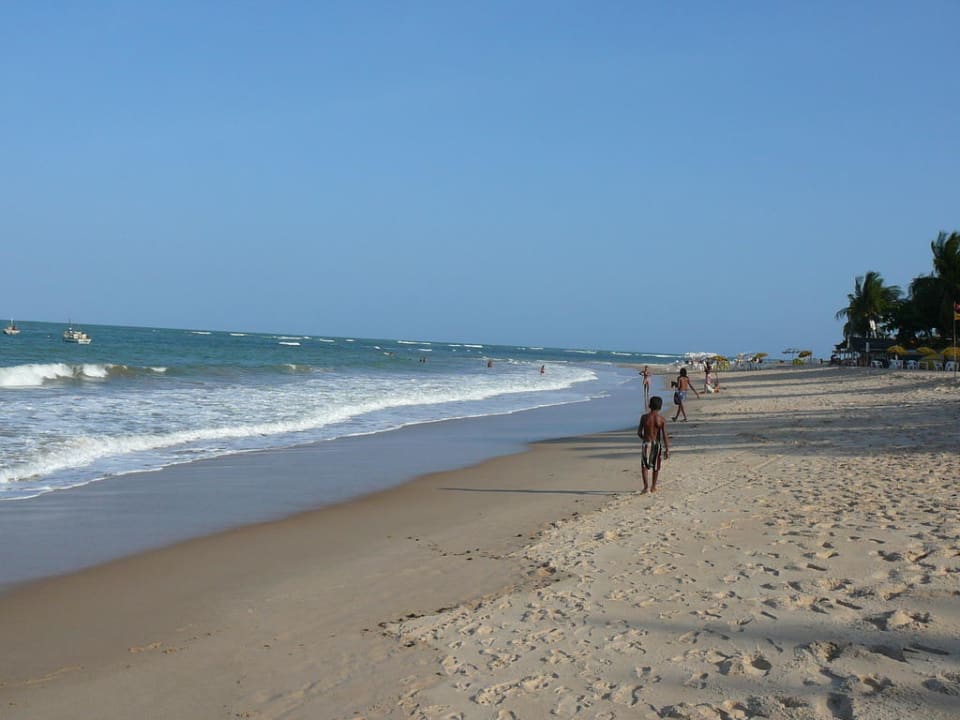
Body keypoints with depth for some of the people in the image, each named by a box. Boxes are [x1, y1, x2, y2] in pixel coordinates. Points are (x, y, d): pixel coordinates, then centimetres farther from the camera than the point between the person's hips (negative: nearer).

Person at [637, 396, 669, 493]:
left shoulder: (644, 417, -8)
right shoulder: (661, 419, -8)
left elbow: (639, 432, -2)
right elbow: (664, 435, -10)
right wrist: (667, 449, -5)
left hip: (647, 444, -1)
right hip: (657, 444, 1)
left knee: (644, 465, 12)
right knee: (656, 466, 18)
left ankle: (646, 486, -3)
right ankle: (653, 487, 25)